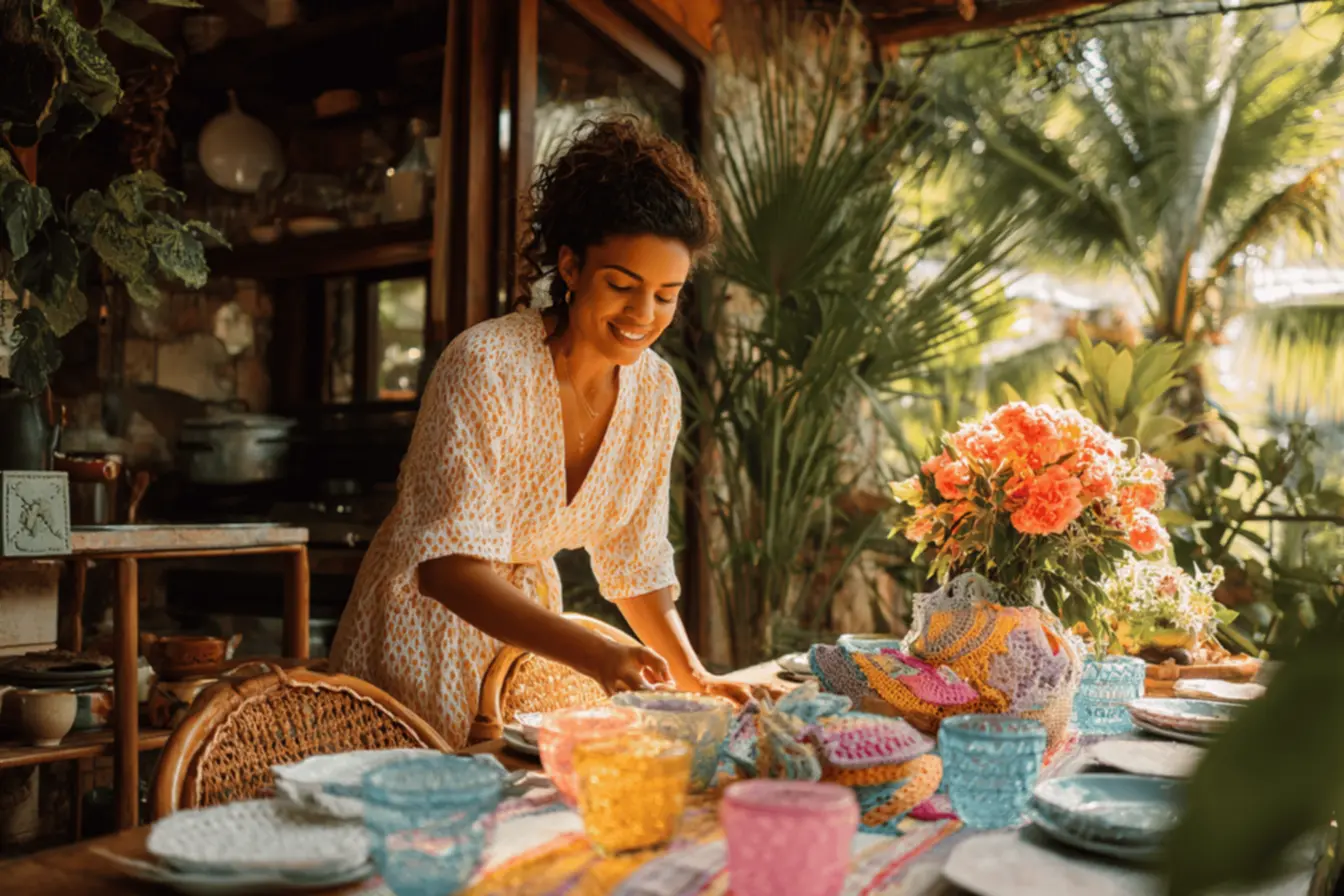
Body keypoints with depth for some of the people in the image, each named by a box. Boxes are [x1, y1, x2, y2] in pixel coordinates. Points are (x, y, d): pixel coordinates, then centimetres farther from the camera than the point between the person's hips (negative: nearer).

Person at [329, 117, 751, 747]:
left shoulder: (655, 392, -6)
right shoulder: (485, 366, -25)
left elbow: (635, 560, 2)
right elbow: (449, 566, -32)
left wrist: (692, 677, -8)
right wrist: (593, 655, -43)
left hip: (529, 632, 5)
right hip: (426, 630, -5)